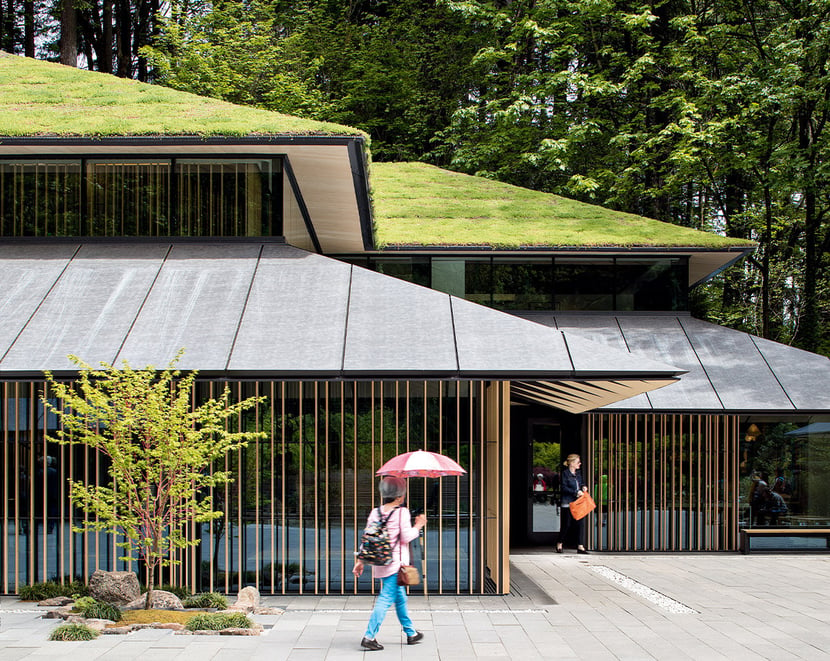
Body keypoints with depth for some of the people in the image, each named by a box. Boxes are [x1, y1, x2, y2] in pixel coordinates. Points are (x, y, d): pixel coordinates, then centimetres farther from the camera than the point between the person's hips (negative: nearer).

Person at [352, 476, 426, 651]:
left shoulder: (375, 512, 6)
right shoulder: (402, 512, -11)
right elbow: (406, 537, -14)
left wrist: (360, 561, 10)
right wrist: (418, 526, 2)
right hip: (396, 563, -7)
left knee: (400, 597, 20)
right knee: (386, 599, -7)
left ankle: (410, 633, 32)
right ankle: (369, 636, -14)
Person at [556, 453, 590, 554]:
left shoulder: (578, 473, 12)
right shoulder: (565, 473, -9)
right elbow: (563, 488, -14)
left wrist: (584, 487, 4)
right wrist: (575, 492, -18)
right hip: (568, 503, -6)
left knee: (579, 523, 3)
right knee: (566, 524, -2)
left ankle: (580, 546, 5)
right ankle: (559, 544, 16)